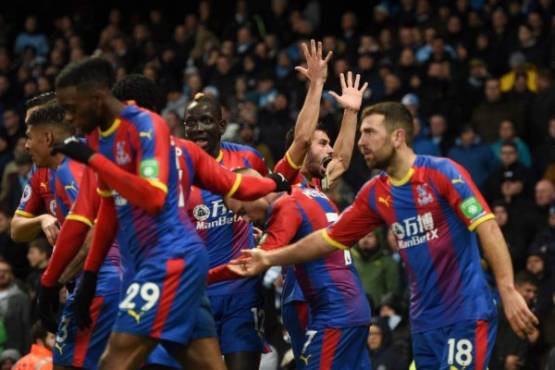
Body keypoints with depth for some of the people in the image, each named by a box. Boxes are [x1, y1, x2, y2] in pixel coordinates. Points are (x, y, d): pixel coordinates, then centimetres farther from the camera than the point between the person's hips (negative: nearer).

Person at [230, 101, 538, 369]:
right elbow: (329, 239, 17)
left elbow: (488, 228, -15)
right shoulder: (375, 194, 8)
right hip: (424, 318, 6)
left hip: (465, 314, -6)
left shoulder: (442, 173, -10)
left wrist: (508, 292, -23)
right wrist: (269, 259, 17)